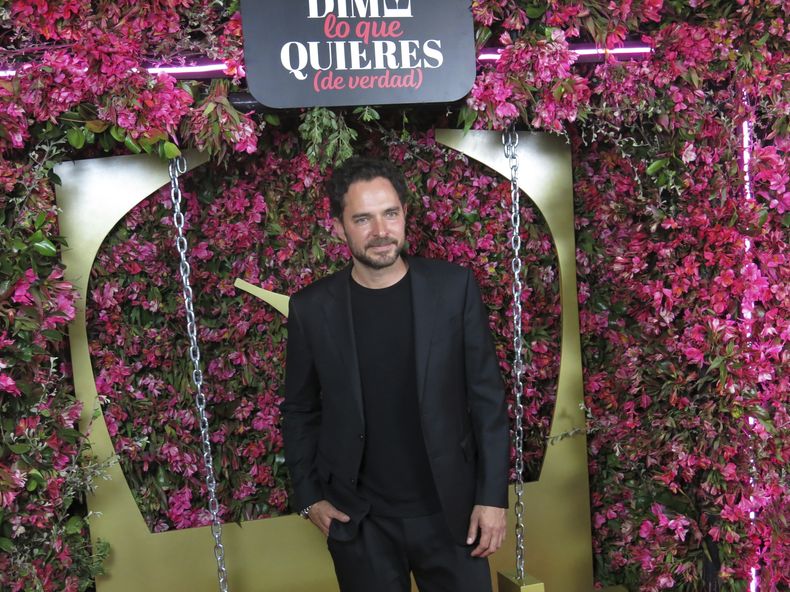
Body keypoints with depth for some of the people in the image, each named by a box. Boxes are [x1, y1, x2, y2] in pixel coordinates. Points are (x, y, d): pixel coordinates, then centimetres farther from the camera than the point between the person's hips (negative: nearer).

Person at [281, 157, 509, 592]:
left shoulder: (454, 287, -7)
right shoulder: (311, 308, -5)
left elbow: (487, 397, -3)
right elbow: (299, 411, 5)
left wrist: (493, 495, -5)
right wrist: (309, 497, 1)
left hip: (450, 512, 0)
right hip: (358, 522, 1)